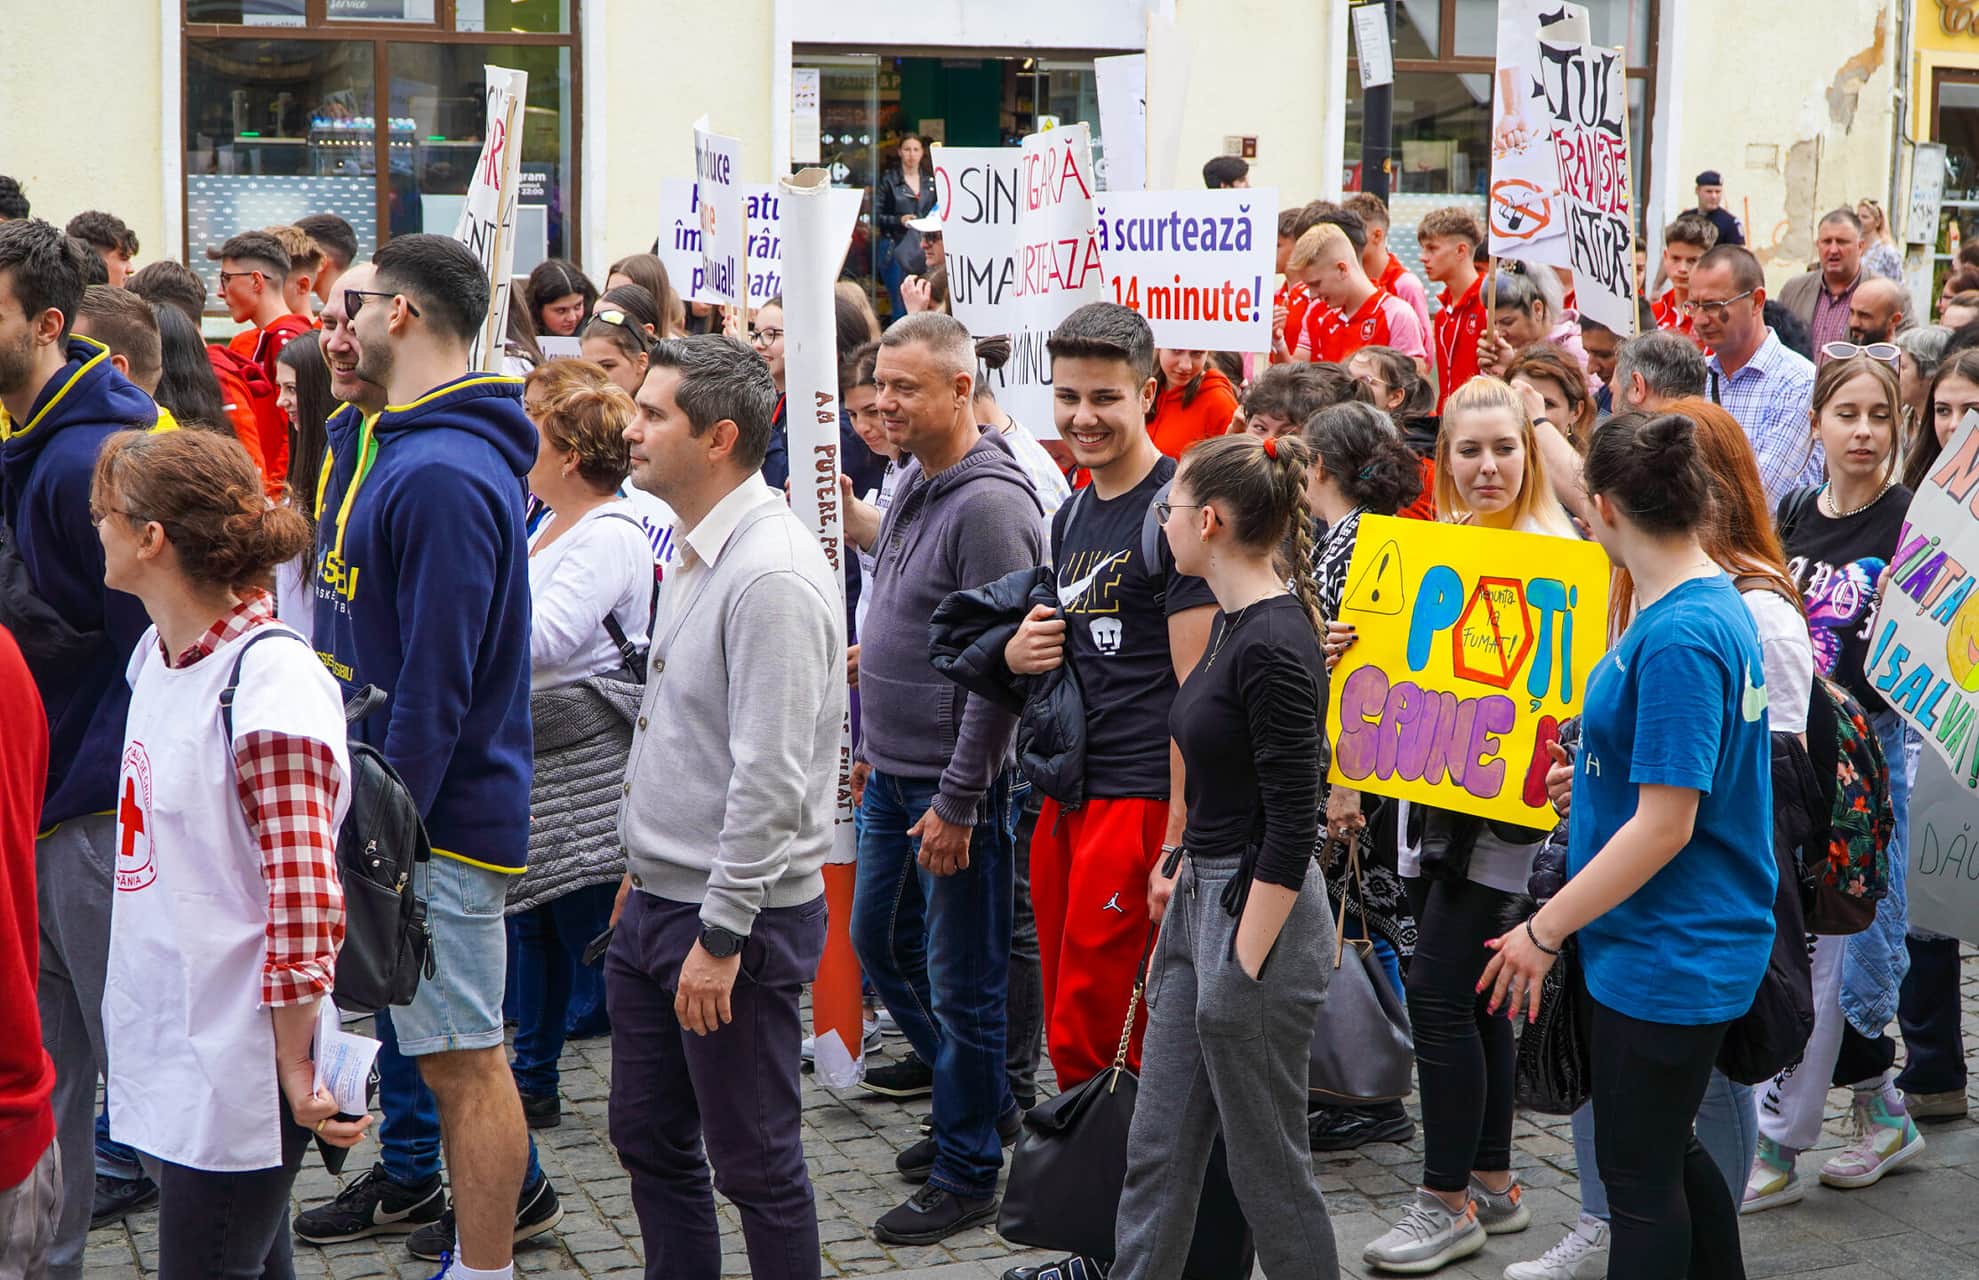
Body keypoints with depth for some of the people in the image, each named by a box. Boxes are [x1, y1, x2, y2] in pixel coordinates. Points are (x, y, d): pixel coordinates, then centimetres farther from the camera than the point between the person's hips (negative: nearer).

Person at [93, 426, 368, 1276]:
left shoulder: (271, 680, -19)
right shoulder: (157, 655, 8)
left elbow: (304, 902, -20)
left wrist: (298, 1073, -17)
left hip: (235, 1069, -8)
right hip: (166, 1048, 8)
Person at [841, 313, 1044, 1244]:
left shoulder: (989, 503, -20)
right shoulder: (913, 485, 10)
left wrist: (957, 801, -20)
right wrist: (869, 743, 20)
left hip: (955, 784, -10)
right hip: (892, 774, 10)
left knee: (961, 980, 1)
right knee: (879, 942, 20)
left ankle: (965, 1175, 14)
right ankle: (983, 1103, 36)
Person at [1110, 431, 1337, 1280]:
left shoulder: (1274, 645, -21)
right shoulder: (1233, 621, 9)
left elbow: (1293, 825, -21)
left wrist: (1243, 964, -19)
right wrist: (1183, 870, 18)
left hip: (1255, 915, -10)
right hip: (1201, 904, 10)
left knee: (1267, 1162, 3)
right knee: (1159, 1144, 14)